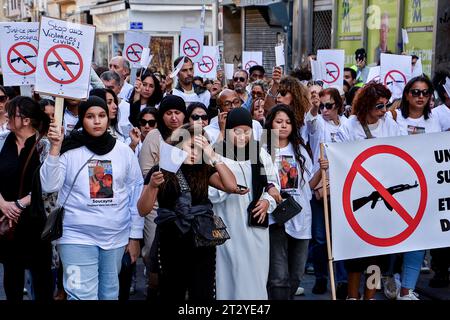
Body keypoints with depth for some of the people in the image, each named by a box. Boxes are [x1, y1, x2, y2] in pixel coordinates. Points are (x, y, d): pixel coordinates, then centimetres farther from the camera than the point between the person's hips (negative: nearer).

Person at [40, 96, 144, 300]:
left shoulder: (124, 151, 3)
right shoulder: (69, 151, -5)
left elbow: (136, 193, 7)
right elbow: (49, 186, -13)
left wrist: (135, 236, 6)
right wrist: (55, 149, -22)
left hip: (116, 236, 3)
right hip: (77, 237, -3)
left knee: (110, 294, 16)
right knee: (83, 296, -9)